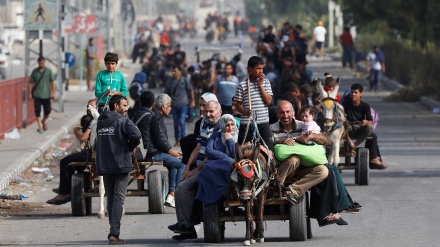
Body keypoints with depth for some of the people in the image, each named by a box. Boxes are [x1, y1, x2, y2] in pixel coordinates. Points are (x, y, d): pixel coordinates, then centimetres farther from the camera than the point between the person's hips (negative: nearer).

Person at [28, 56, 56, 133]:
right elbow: (31, 83, 4)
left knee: (47, 111, 7)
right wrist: (29, 93, 1)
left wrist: (54, 93, -6)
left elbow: (52, 82, 0)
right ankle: (40, 126, -2)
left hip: (46, 95, 0)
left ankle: (44, 121, 35)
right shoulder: (34, 71, 1)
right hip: (37, 95, 0)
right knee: (38, 111, -7)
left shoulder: (48, 71, 0)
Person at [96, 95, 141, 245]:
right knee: (118, 199, -6)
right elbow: (136, 135, -25)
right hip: (121, 165, -6)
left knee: (110, 199, 15)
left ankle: (113, 231, 19)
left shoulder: (100, 122, 11)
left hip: (104, 165, 6)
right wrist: (130, 147, -5)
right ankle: (114, 234, -13)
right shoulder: (123, 121, -9)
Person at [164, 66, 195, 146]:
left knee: (182, 122, -12)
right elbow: (166, 93, 11)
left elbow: (191, 90, 5)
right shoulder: (170, 82, 7)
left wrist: (192, 101, 3)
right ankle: (177, 140, 17)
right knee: (176, 123, 9)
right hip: (174, 105, 4)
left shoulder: (184, 81, -1)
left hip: (183, 104, -4)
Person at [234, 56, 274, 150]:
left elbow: (269, 101, -2)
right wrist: (245, 112, -20)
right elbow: (238, 105, 1)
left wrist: (260, 85, -6)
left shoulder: (265, 82, 7)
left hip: (263, 122, 2)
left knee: (268, 147, -3)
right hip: (246, 123, -2)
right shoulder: (242, 85, 0)